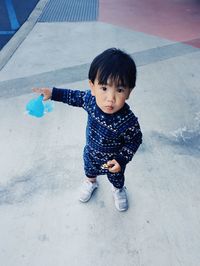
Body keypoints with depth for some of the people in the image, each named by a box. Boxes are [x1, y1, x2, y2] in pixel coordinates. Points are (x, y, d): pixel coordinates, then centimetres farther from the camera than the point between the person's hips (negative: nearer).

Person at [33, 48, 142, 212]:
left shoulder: (128, 121, -41)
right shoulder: (91, 98, -30)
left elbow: (135, 140, -23)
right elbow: (76, 97, -8)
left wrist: (121, 160, -29)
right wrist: (53, 93, -5)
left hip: (114, 159, -3)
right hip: (91, 153, 4)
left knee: (116, 178, 31)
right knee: (89, 170, 36)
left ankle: (118, 190, 66)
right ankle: (91, 182, 71)